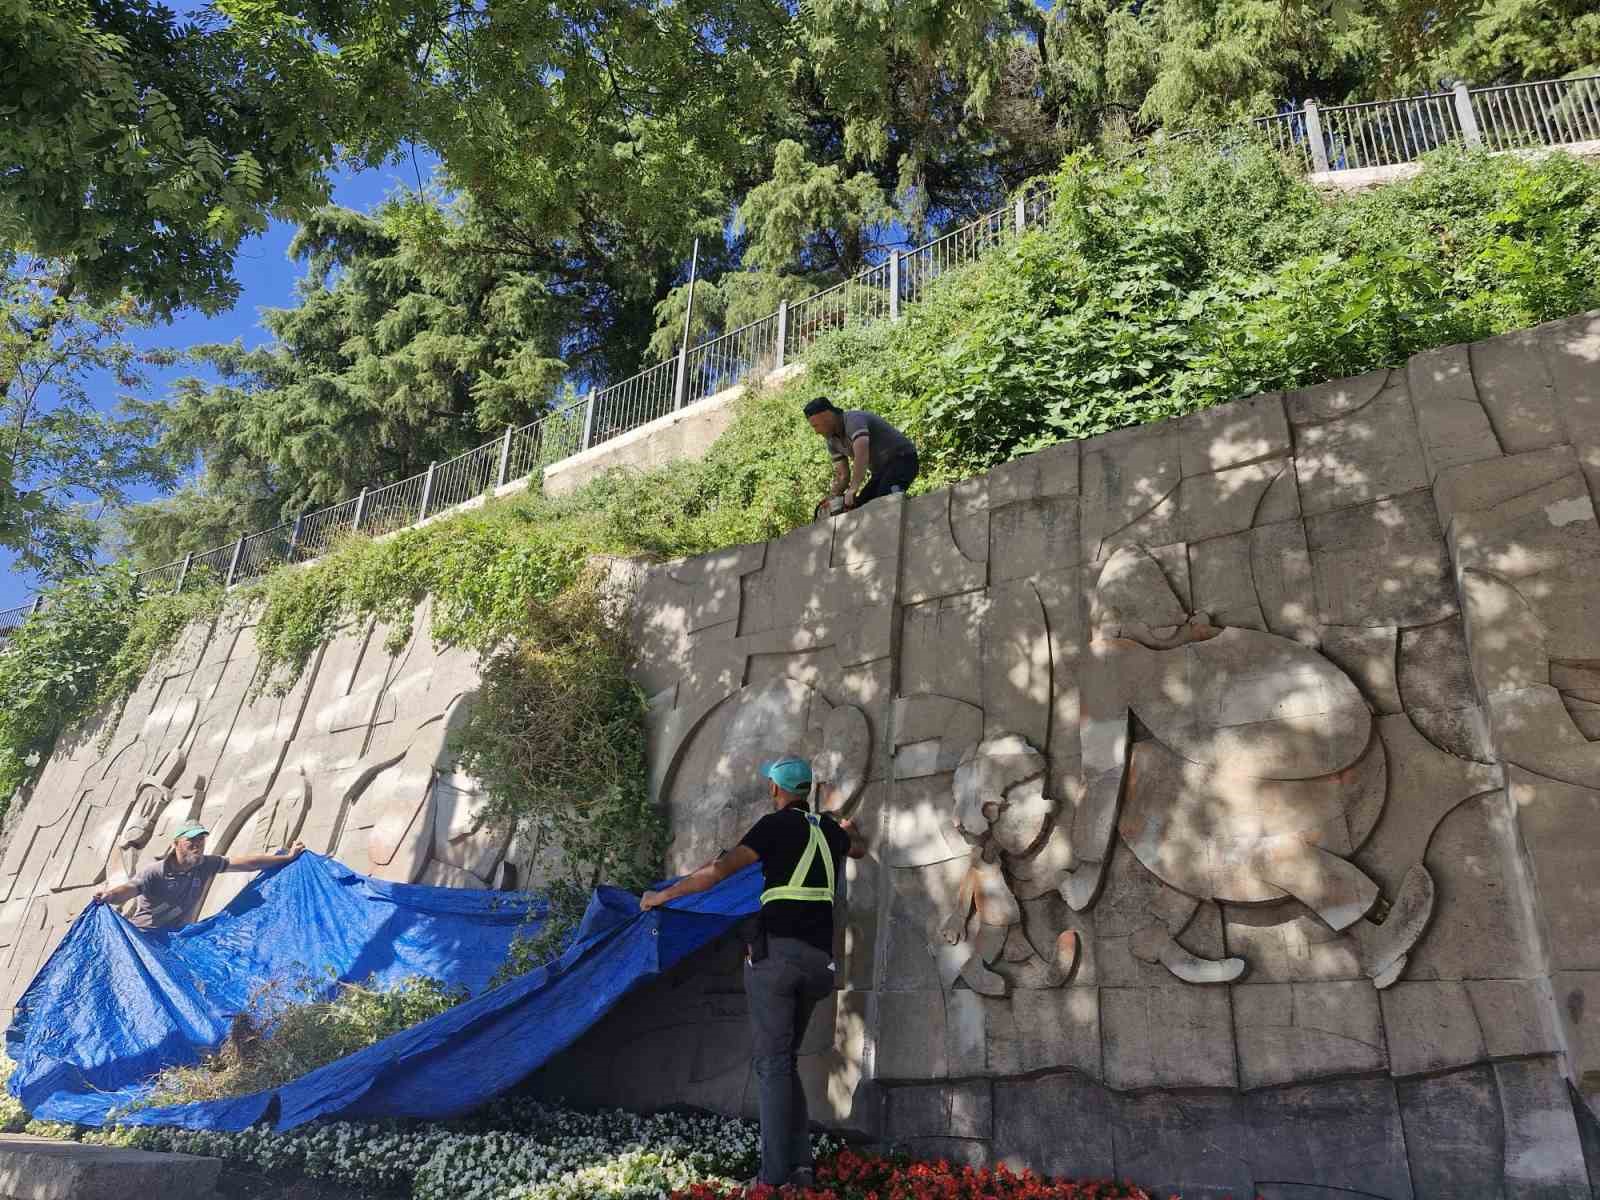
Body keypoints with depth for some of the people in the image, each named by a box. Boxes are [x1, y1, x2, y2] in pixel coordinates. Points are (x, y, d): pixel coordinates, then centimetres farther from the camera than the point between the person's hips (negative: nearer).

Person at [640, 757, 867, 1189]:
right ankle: (801, 1166, 11)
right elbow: (859, 848, 40)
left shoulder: (778, 824, -3)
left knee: (772, 1063, -1)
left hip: (777, 952, -6)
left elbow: (720, 869, -10)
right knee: (786, 1060, 16)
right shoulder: (829, 827, 15)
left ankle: (775, 1175, -3)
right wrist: (848, 828, 62)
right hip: (818, 959, 6)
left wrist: (664, 895, -1)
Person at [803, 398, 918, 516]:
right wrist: (831, 497, -12)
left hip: (902, 459, -10)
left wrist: (853, 490, -43)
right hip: (882, 470, 10)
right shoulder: (833, 441, 5)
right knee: (858, 506, 3)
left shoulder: (854, 420, -24)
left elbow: (862, 456, -39)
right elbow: (843, 476, 6)